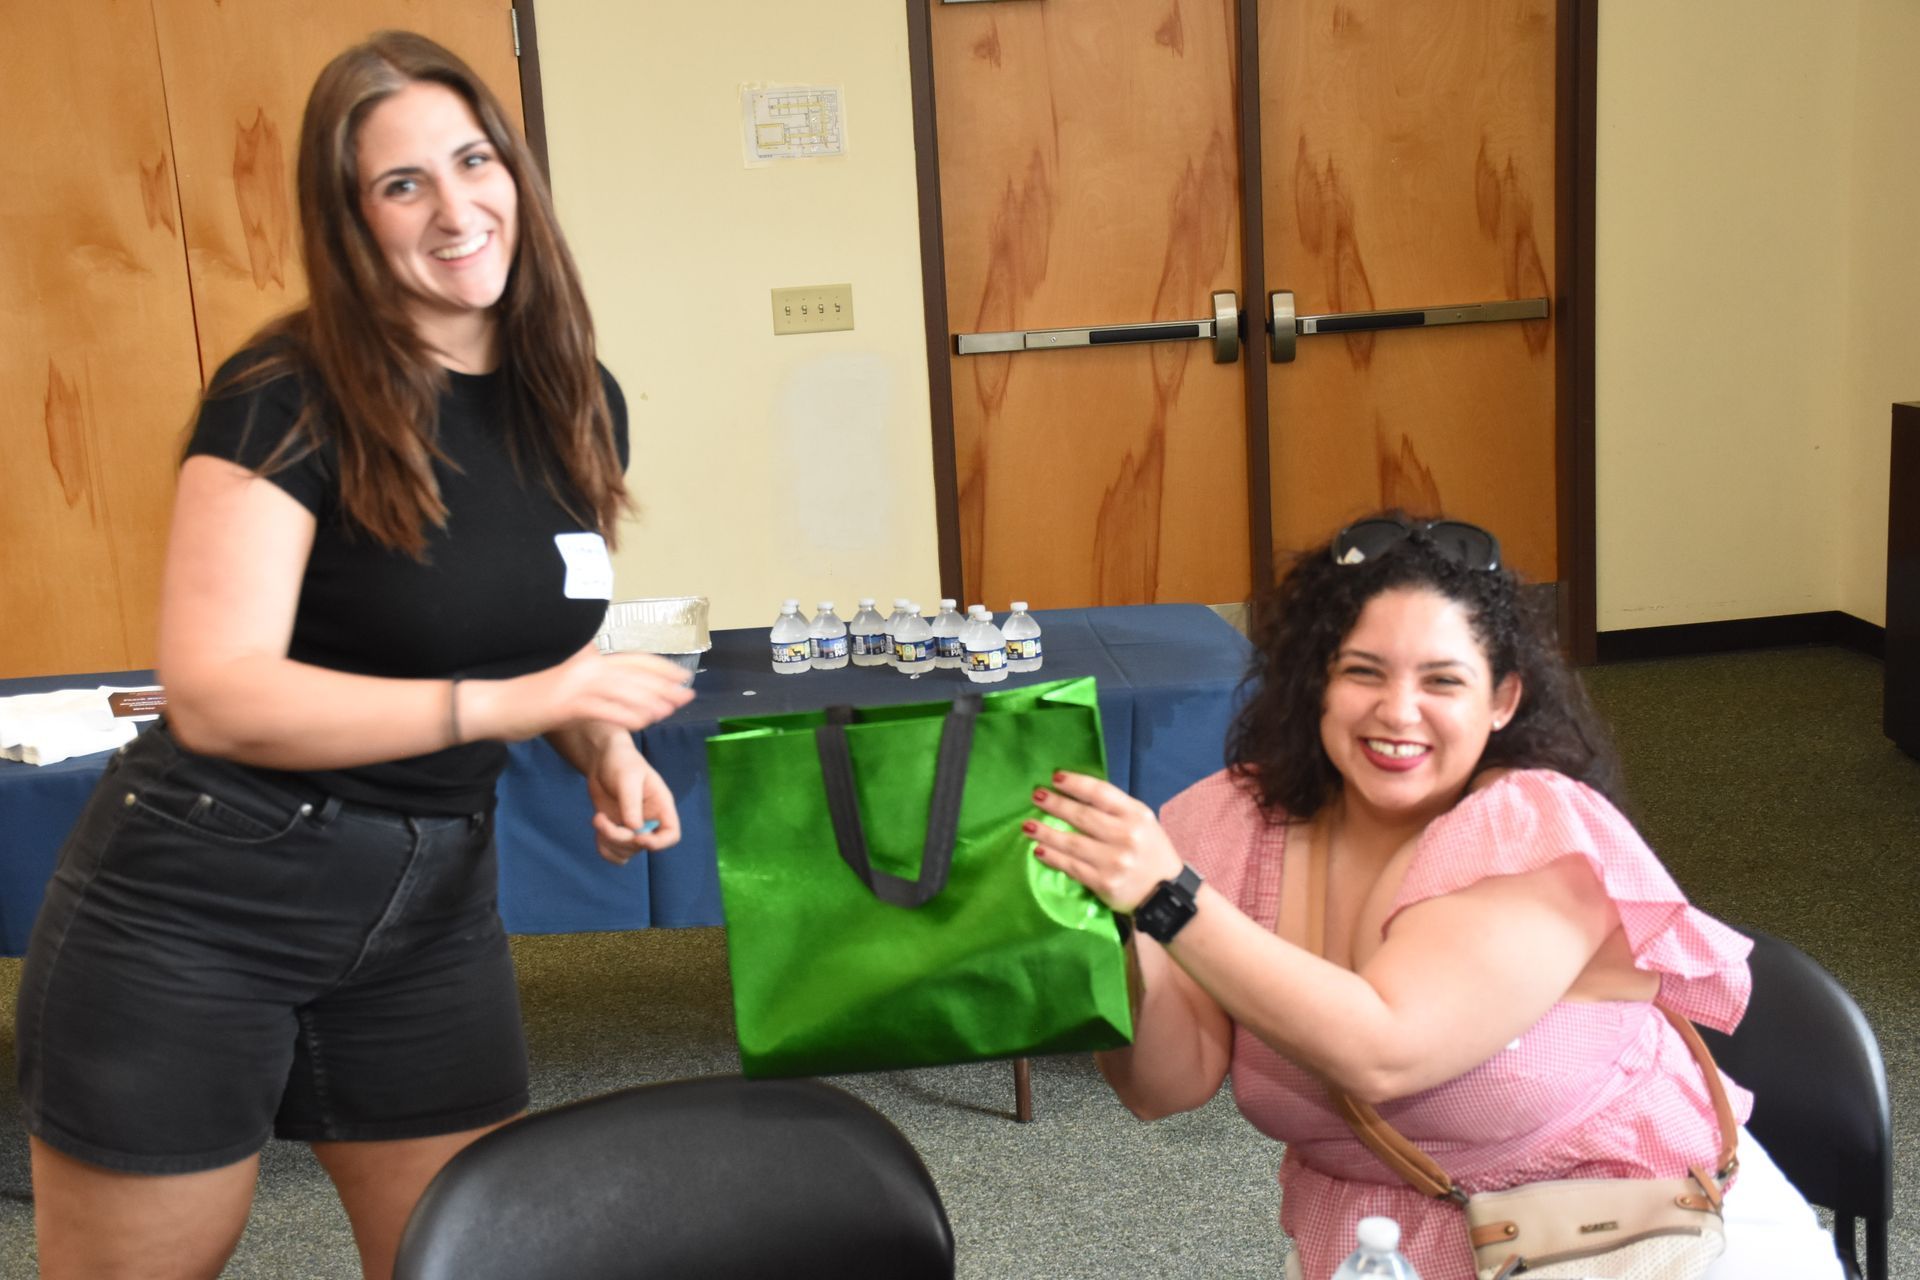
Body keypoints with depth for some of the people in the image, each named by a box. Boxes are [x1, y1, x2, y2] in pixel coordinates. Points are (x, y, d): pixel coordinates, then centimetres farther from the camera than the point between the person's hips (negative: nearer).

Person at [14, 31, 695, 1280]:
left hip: (432, 909, 6)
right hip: (197, 904, -5)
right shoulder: (289, 402, -15)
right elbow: (214, 695, -24)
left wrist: (605, 749, -3)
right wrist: (516, 701, -27)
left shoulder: (581, 405, 3)